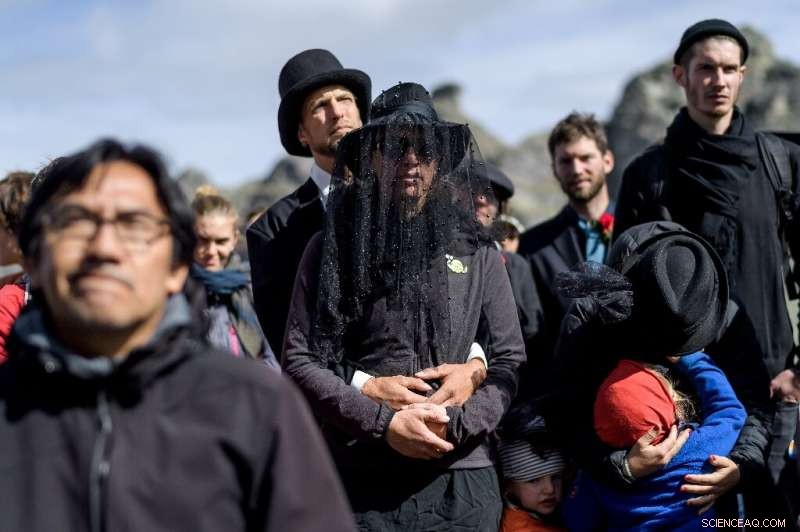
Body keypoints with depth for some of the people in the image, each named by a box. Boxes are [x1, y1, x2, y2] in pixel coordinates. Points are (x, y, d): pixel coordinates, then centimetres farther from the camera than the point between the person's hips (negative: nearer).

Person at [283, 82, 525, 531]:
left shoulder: (477, 251, 8)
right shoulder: (333, 248, 4)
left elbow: (510, 362, 6)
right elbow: (299, 360, -1)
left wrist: (456, 425, -10)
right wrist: (382, 422, -12)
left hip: (461, 479, 1)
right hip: (363, 481, -1)